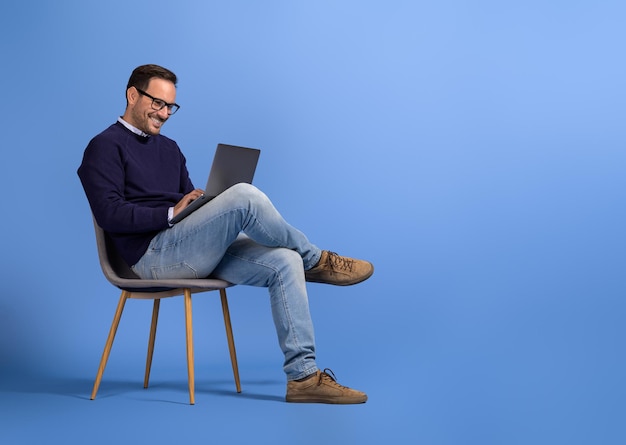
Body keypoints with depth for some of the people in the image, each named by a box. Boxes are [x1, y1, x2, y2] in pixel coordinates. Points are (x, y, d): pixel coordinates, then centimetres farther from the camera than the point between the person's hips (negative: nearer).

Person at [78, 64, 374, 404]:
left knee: (284, 263, -15)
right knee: (244, 196, -28)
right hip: (154, 255, -8)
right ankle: (316, 261, -4)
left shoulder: (169, 148, 25)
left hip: (194, 251, 8)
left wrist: (214, 211, 1)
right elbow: (110, 215, -13)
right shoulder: (105, 147, 1)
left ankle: (303, 376, -19)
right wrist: (172, 213, -16)